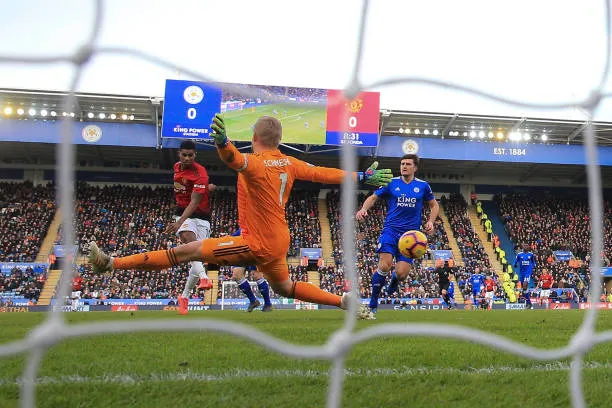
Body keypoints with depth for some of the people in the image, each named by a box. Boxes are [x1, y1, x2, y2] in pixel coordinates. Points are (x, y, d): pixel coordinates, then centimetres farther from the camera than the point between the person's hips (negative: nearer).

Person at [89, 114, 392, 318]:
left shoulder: (256, 163, -17)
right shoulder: (289, 163, 6)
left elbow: (236, 160, -40)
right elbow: (324, 173, 13)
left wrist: (222, 142, -61)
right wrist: (363, 176, 25)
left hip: (259, 243, -8)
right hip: (278, 240, 8)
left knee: (188, 251, -12)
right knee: (284, 288, 31)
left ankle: (113, 263, -15)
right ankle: (344, 302, 29)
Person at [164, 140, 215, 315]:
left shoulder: (200, 174, -18)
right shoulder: (177, 167, 4)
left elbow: (194, 203, -25)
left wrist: (179, 223, -36)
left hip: (201, 216, -3)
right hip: (183, 213, 3)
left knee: (198, 259, -3)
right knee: (188, 237, -33)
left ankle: (184, 296, 16)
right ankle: (203, 277, -48)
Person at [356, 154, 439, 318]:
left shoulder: (422, 186, 8)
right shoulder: (391, 183, 5)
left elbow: (434, 205, 20)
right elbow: (373, 197, 12)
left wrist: (430, 221, 3)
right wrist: (364, 208, -8)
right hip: (390, 229, -1)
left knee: (402, 273, -11)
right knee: (384, 266, -19)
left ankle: (394, 282, 30)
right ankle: (373, 305, -3)